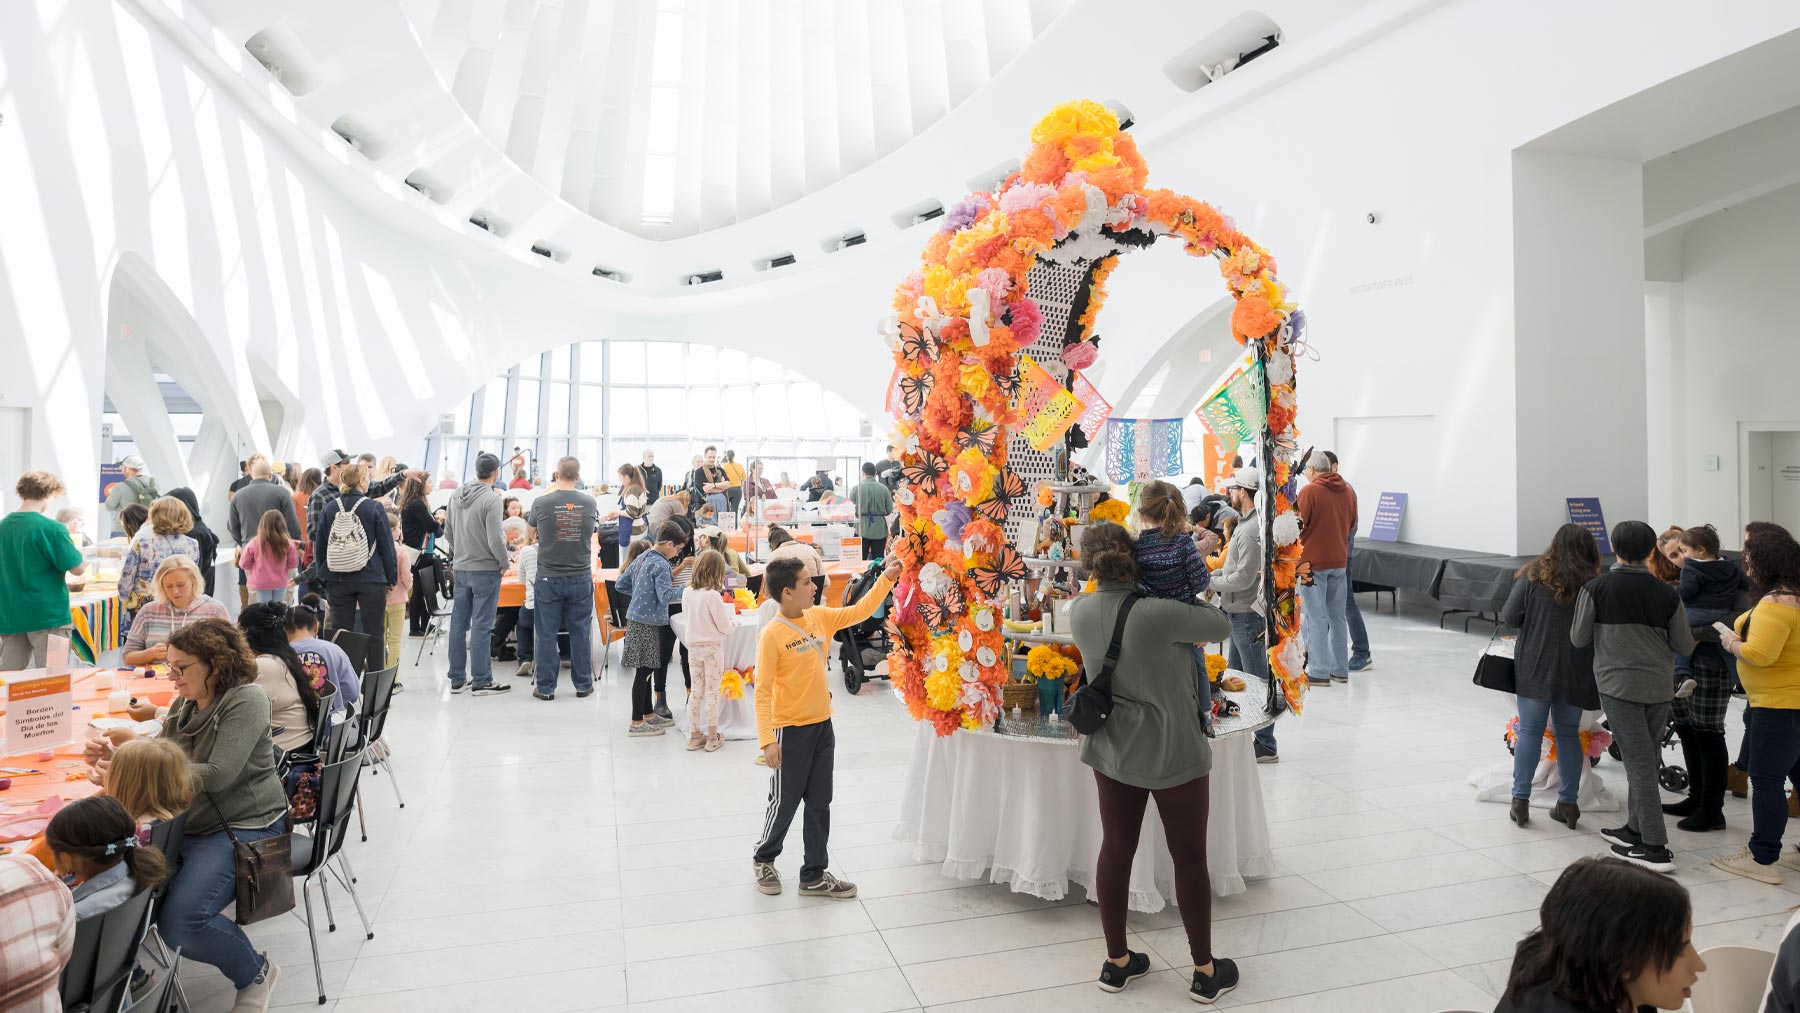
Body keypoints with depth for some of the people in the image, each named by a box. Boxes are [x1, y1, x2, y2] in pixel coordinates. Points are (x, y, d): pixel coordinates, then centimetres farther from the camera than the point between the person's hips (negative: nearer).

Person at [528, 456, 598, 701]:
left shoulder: (541, 503, -11)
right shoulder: (590, 503, -5)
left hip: (548, 578, -1)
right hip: (581, 578, 1)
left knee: (546, 634, 8)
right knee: (580, 633, 11)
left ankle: (546, 687, 14)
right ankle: (583, 684, 18)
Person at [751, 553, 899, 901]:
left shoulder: (819, 617, 1)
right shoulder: (772, 635, -18)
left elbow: (859, 611, 10)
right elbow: (762, 691, -18)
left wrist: (886, 578, 0)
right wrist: (767, 740, -22)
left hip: (823, 726, 6)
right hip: (791, 731, -6)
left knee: (819, 804, 13)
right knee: (785, 803, 10)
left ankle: (814, 875, 25)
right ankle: (764, 859, 36)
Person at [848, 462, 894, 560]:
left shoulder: (856, 488, -8)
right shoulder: (884, 489, -5)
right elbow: (889, 509, -1)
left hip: (862, 529, -1)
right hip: (880, 529, 1)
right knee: (879, 560, 8)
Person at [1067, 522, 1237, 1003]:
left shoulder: (1080, 612, -8)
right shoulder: (1159, 613, -26)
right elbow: (1222, 626, -11)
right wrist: (1192, 603, 6)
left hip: (1111, 750, 5)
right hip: (1173, 753, -5)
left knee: (1115, 850, 14)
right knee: (1190, 857, 11)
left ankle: (1117, 962, 28)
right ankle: (1205, 971, 26)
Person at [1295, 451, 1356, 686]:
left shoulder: (1309, 491, -12)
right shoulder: (1347, 492, 8)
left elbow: (1297, 526, -13)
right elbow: (1352, 525, 18)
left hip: (1313, 561, -6)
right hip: (1339, 561, 6)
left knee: (1315, 617, -2)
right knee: (1337, 616, 12)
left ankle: (1319, 671, 0)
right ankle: (1340, 669, 18)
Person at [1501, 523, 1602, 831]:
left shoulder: (1533, 576, -5)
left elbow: (1510, 617, -5)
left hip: (1535, 666, -1)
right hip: (1575, 671, 1)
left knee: (1530, 730, 7)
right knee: (1568, 734, 12)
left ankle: (1520, 799, 7)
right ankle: (1568, 802, 17)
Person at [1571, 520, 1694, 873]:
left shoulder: (1595, 588, -9)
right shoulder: (1667, 593, 0)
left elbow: (1578, 639, -2)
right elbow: (1685, 646, 5)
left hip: (1618, 684, -4)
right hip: (1659, 686, 4)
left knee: (1639, 764, -2)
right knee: (1646, 761, 16)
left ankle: (1655, 847, -2)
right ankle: (1636, 829, 28)